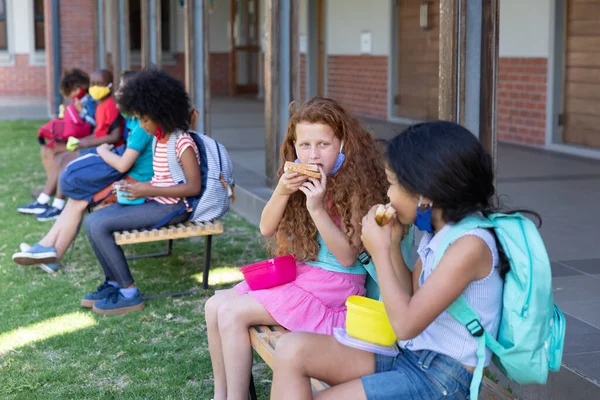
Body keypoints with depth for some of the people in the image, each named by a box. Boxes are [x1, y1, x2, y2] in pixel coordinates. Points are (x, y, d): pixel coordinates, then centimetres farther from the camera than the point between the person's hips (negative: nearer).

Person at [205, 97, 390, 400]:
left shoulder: (354, 185, -16)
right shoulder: (298, 179, 3)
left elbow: (348, 257, -18)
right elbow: (267, 228, 3)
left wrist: (318, 209, -29)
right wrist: (282, 192, -16)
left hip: (334, 284, -7)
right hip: (294, 272, 7)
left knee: (232, 312, -16)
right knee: (215, 305, -4)